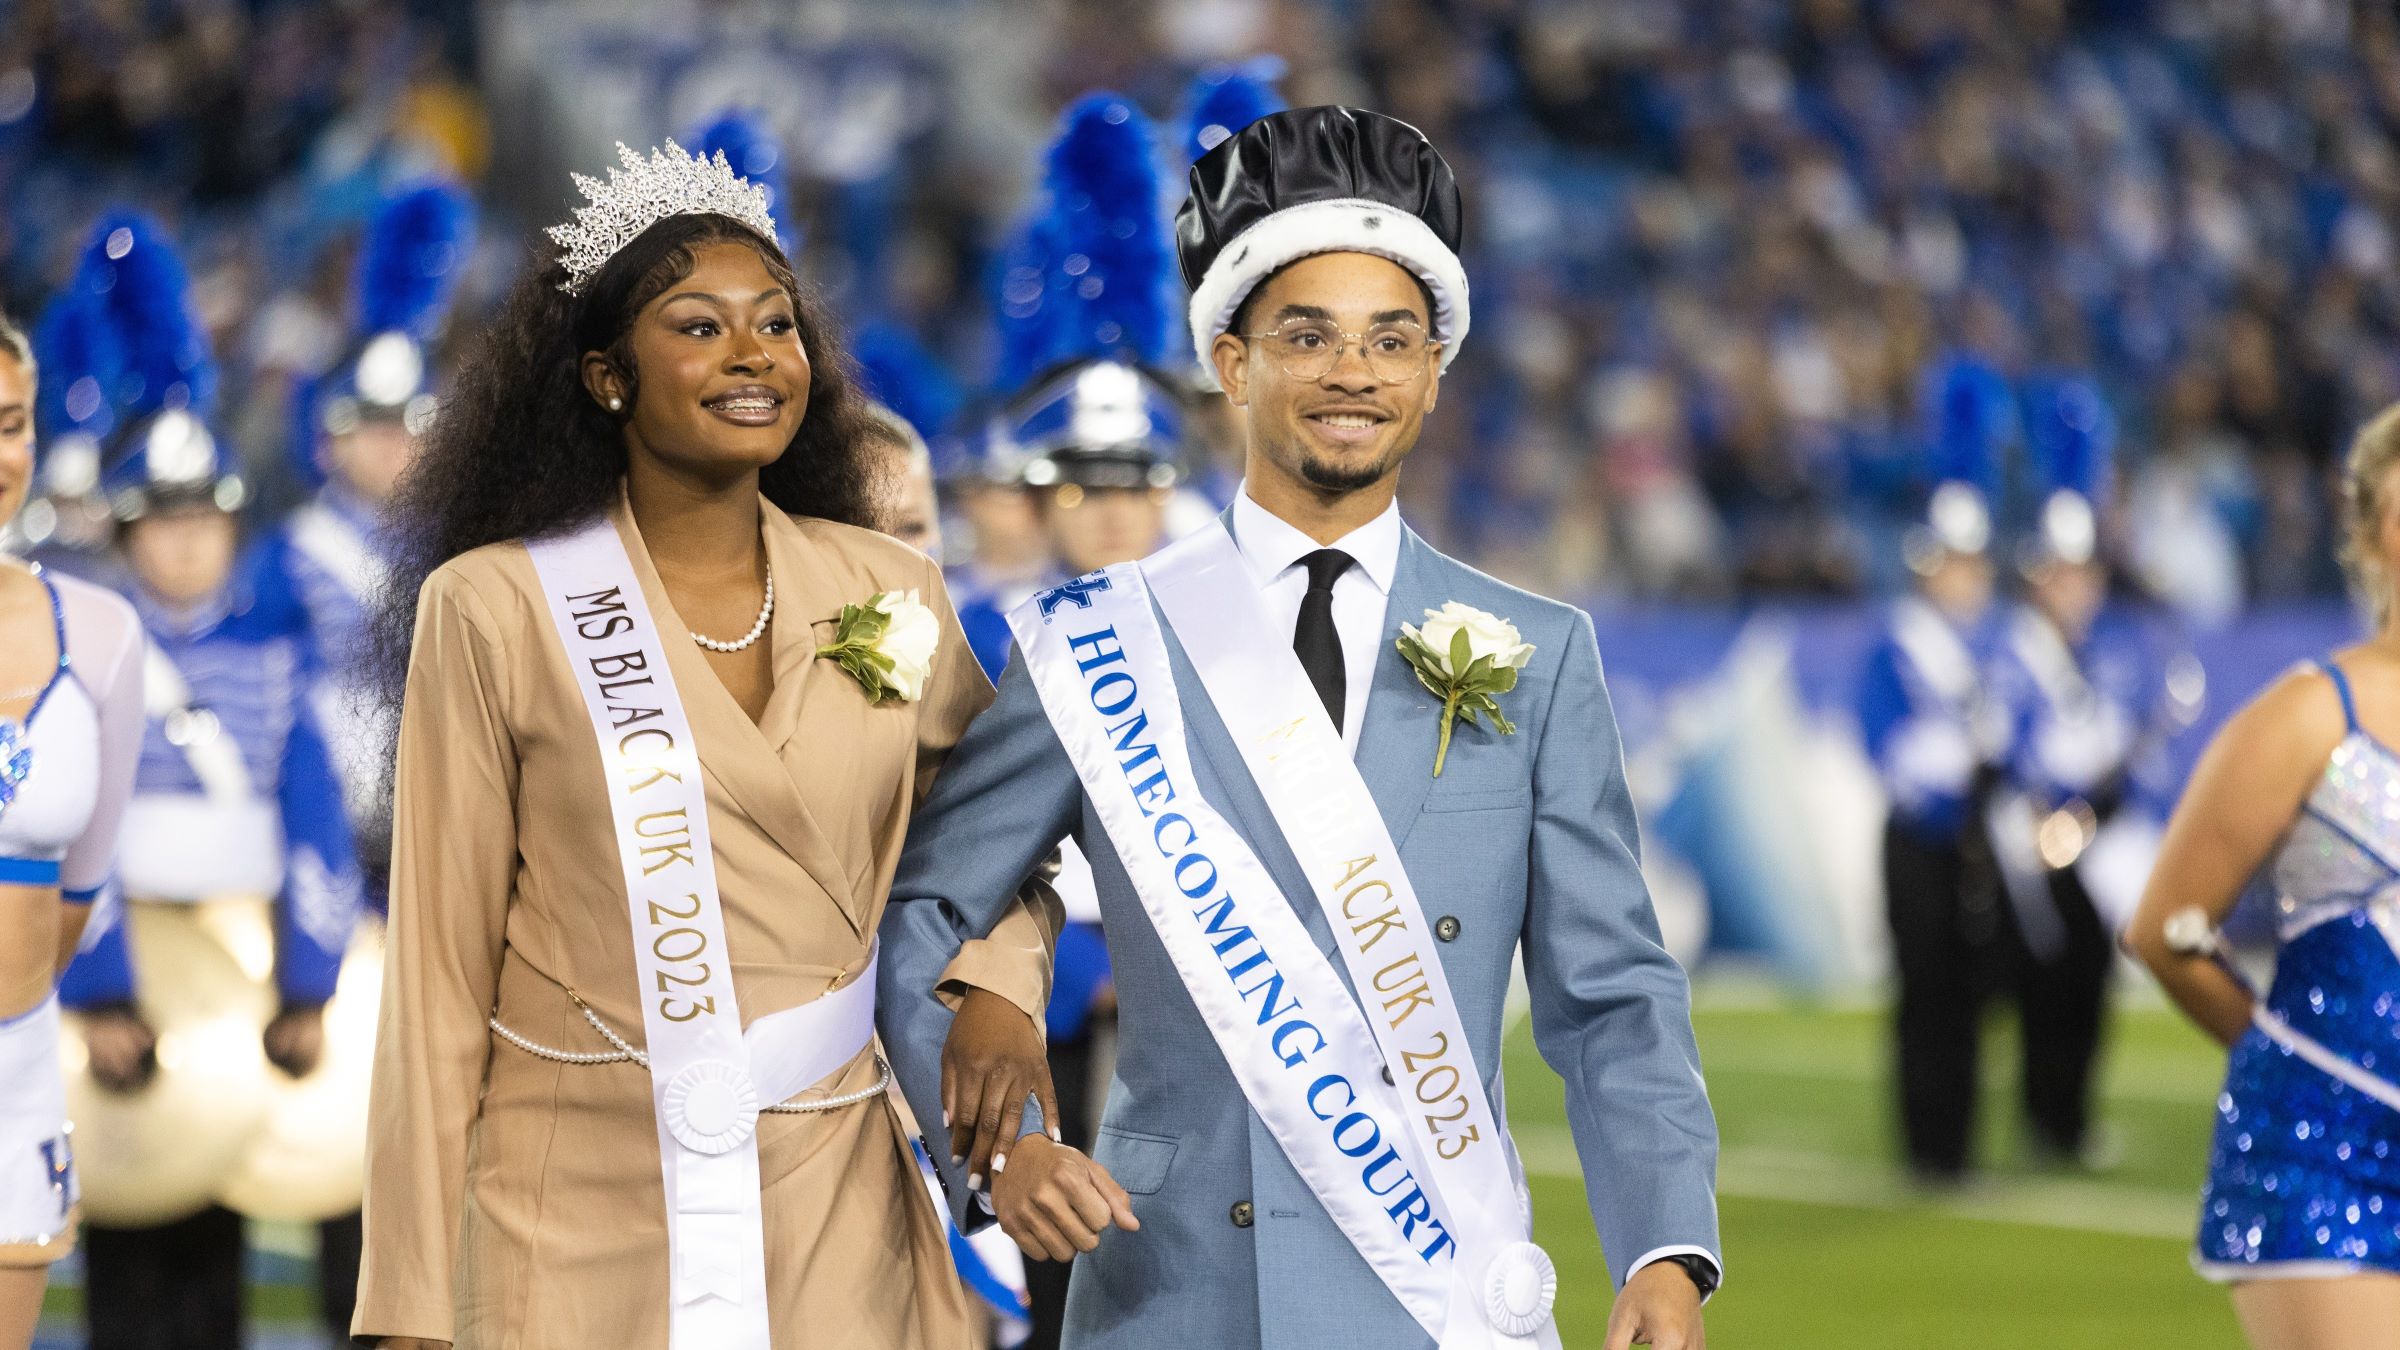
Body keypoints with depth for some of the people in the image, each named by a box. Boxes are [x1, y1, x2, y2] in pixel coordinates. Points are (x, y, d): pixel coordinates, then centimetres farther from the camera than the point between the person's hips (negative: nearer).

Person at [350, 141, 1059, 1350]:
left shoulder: (889, 594, 5)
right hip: (584, 1235, -3)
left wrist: (1000, 982, -2)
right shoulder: (494, 610, -4)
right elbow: (440, 976, -3)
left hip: (838, 1214, 3)